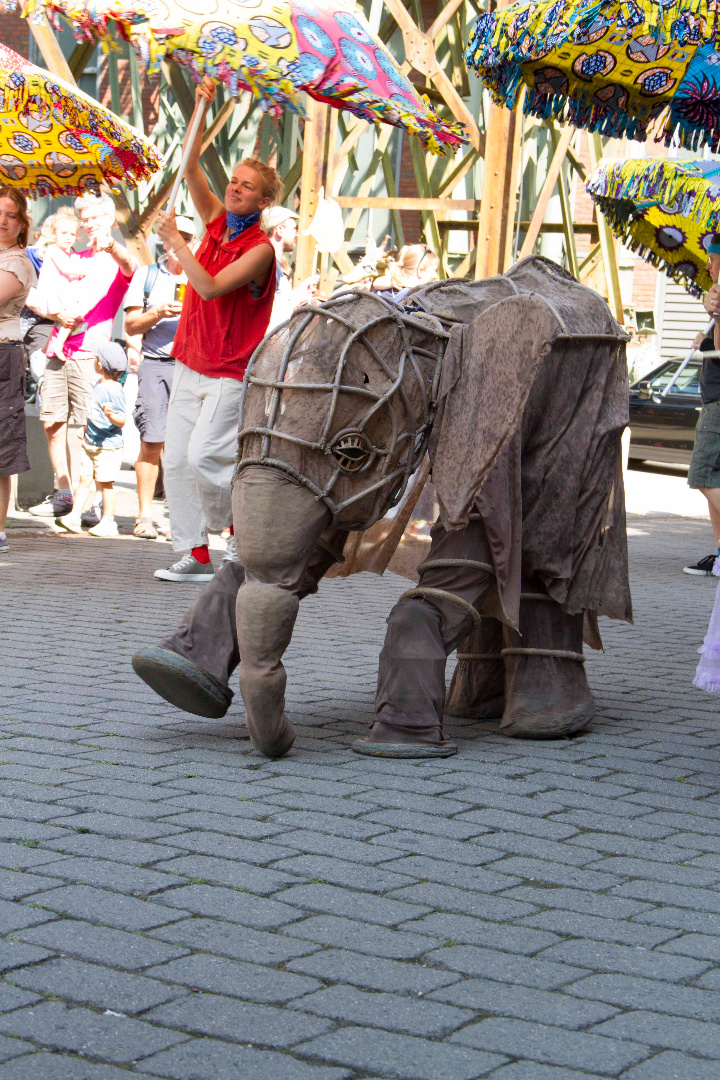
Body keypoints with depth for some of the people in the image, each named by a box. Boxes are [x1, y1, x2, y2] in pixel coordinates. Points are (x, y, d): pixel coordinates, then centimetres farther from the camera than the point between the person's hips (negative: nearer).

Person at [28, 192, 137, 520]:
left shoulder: (118, 260, 4)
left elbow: (129, 267, -22)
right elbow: (47, 300, 18)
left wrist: (110, 245, -43)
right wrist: (58, 314, -6)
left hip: (90, 353, -6)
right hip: (59, 350, 6)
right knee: (53, 423, 5)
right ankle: (64, 494, 15)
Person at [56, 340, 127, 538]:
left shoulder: (114, 390, -19)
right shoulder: (99, 385, 10)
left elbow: (121, 421, -22)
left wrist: (111, 415, -41)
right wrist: (85, 428, 31)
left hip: (108, 446, -9)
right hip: (91, 443, 9)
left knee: (105, 482, -2)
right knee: (85, 478, 8)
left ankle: (108, 522, 6)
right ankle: (74, 516, 9)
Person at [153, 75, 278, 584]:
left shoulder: (260, 247, -12)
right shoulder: (217, 222, 8)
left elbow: (211, 288, -22)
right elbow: (192, 169, 2)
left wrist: (176, 241, -18)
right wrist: (201, 111, -7)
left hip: (230, 373, -7)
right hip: (191, 365, 7)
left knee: (204, 455, -16)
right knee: (177, 460, 2)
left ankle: (241, 530, 9)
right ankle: (196, 555, 8)